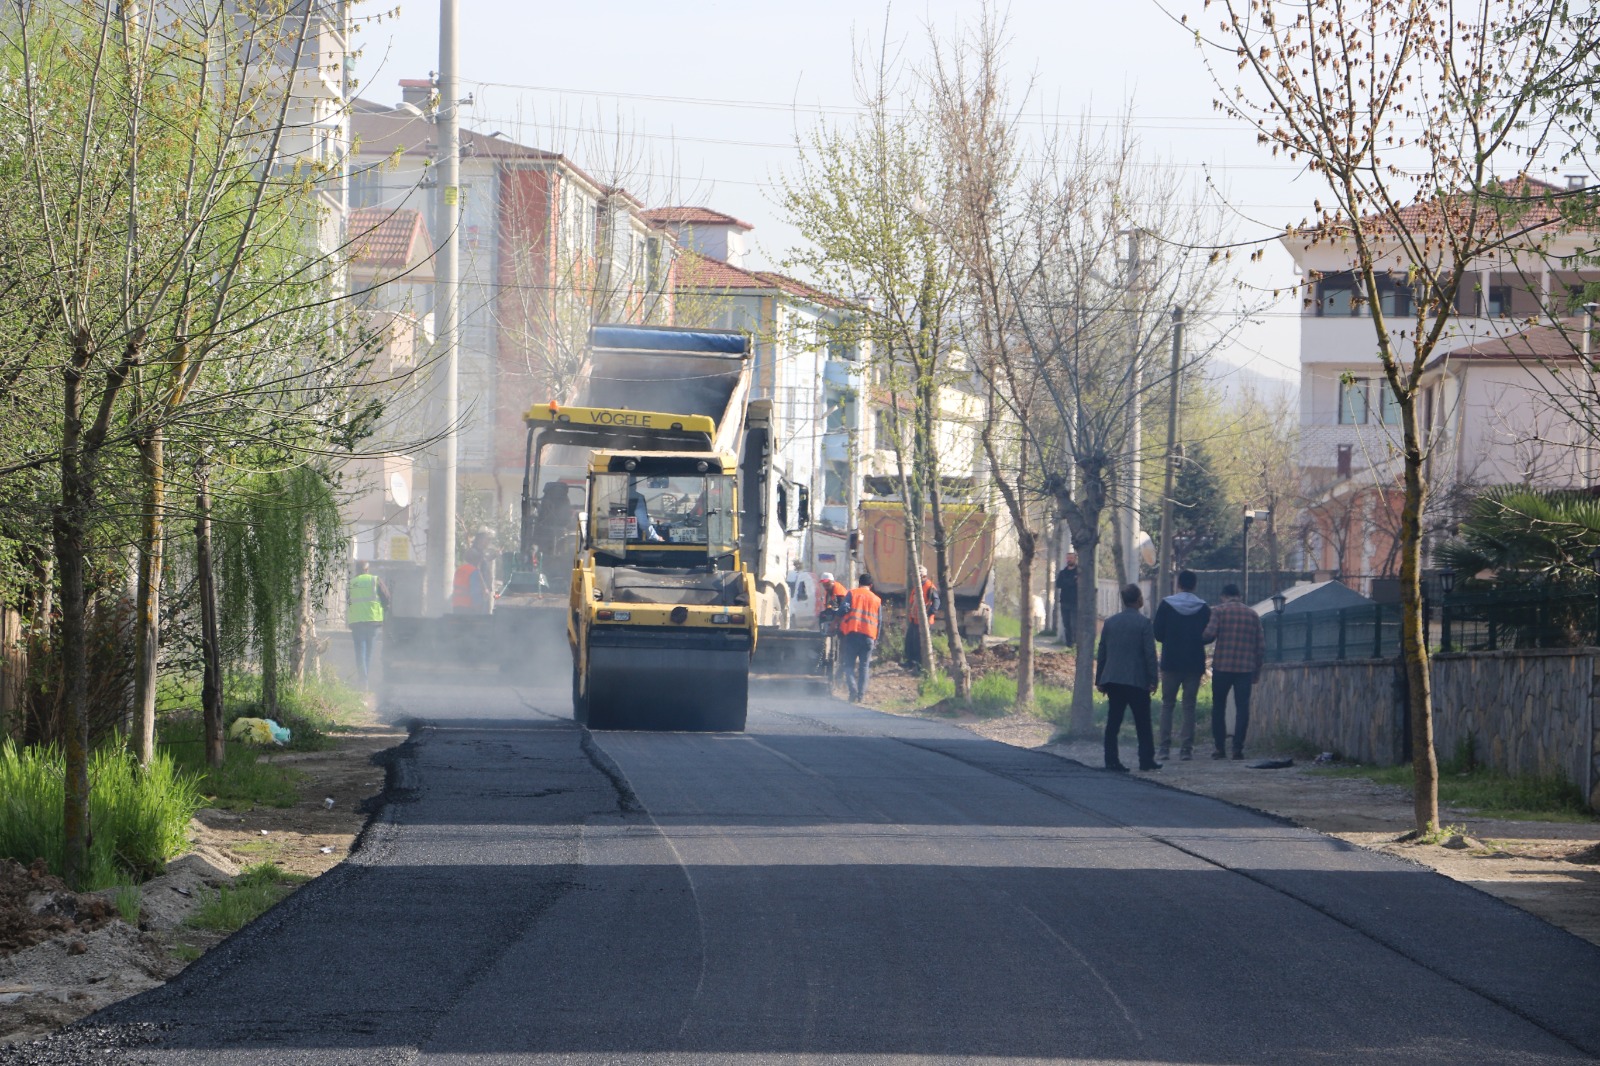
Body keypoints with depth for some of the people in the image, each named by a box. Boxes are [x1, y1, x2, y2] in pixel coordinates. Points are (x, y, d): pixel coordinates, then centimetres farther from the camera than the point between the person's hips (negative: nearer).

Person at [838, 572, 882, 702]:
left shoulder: (852, 593, 6)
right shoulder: (877, 600, 15)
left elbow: (844, 609, -6)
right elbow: (879, 621, 15)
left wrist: (841, 631, 1)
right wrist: (876, 639, 20)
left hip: (852, 633, -2)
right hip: (869, 636, 2)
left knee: (849, 665, 1)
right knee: (864, 666, 7)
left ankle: (853, 690, -19)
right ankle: (861, 695, 0)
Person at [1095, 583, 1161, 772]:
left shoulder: (1110, 622, 7)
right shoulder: (1143, 623, -8)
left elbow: (1102, 652, 11)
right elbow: (1150, 653, -10)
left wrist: (1100, 680, 16)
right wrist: (1153, 680, -5)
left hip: (1112, 679, 4)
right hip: (1137, 680, -4)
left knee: (1113, 721, 5)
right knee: (1142, 723, 4)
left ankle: (1111, 760, 1)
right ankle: (1146, 760, 6)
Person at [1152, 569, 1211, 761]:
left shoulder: (1166, 605, -4)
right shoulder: (1204, 608, -1)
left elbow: (1158, 633, -3)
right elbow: (1208, 636, 3)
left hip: (1170, 662, -1)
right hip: (1194, 664, 1)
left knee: (1167, 704, 7)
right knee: (1189, 706, 5)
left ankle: (1165, 747, -1)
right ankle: (1186, 747, -1)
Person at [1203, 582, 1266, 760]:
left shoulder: (1220, 611, 0)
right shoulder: (1253, 615, 10)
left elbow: (1209, 634, -12)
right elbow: (1261, 646, 9)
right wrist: (1256, 670, 15)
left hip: (1222, 667, -2)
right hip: (1245, 669, 2)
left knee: (1218, 707, 8)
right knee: (1242, 707, 3)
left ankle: (1220, 747, 5)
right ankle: (1238, 747, -5)